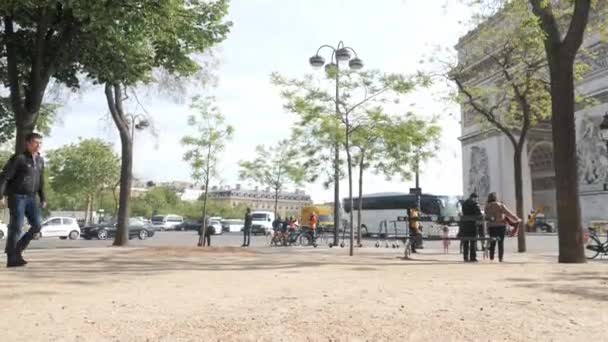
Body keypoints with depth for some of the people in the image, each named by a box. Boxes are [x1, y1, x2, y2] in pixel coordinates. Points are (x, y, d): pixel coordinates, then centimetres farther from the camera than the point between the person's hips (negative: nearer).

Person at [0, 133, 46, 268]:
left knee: (37, 225, -3)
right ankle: (11, 259, 2)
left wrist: (43, 198, 17)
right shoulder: (18, 158, -11)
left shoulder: (40, 160, 10)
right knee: (16, 227, -6)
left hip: (31, 198, 6)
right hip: (17, 197, -6)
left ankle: (18, 248, 14)